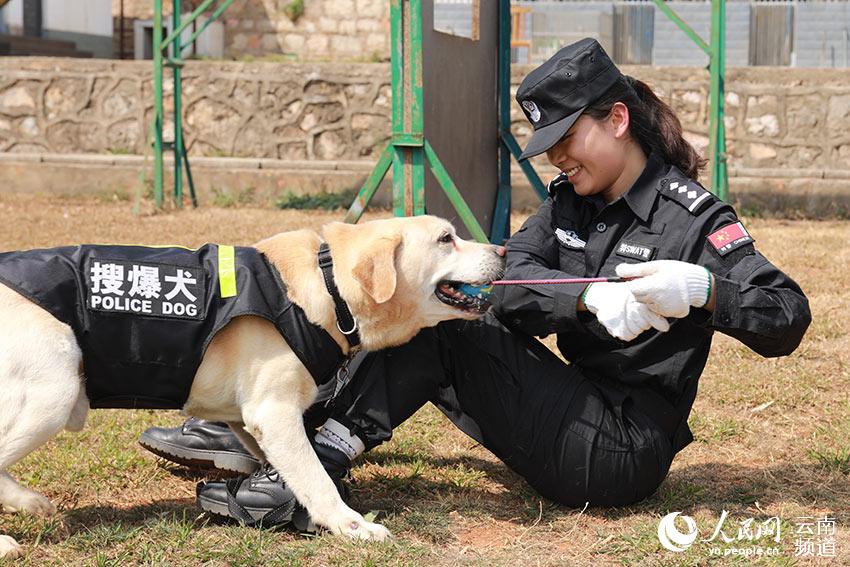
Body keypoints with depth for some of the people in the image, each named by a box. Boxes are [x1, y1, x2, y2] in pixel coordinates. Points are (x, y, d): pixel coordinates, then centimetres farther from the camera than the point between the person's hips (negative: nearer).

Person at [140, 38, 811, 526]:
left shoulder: (695, 218, -9)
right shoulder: (572, 202, 11)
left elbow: (788, 317, -17)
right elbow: (512, 278, -7)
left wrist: (702, 289, -34)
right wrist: (591, 296, -26)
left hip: (623, 453, -8)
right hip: (574, 420, 8)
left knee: (440, 330, -18)